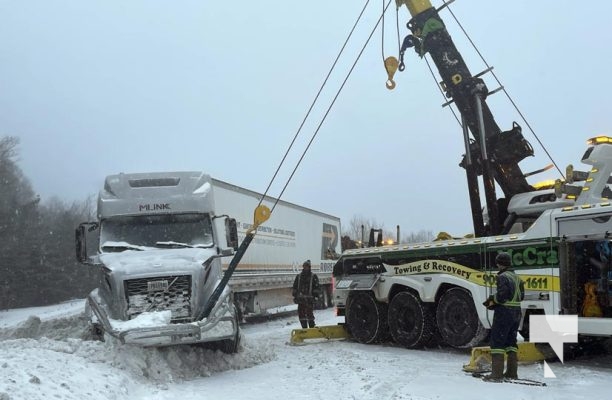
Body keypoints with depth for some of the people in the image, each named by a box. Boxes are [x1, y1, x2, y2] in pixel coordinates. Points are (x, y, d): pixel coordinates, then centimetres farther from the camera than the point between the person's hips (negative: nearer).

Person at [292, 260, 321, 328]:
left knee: (310, 314, -7)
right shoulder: (299, 276, 15)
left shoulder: (313, 276, 4)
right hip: (300, 299, 4)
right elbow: (295, 287, 19)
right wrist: (295, 296, 11)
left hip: (309, 299, -4)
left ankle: (312, 328, 3)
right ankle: (304, 328, 16)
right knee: (301, 314, 5)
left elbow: (317, 287, 2)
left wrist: (315, 295, -7)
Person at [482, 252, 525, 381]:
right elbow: (521, 296, 16)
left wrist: (492, 299, -3)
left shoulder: (502, 277, -13)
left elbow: (502, 294, -23)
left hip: (504, 312, -9)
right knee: (511, 341, 15)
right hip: (516, 312, 9)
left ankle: (497, 373, -6)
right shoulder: (516, 277, 14)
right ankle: (512, 372, 18)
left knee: (497, 341, -4)